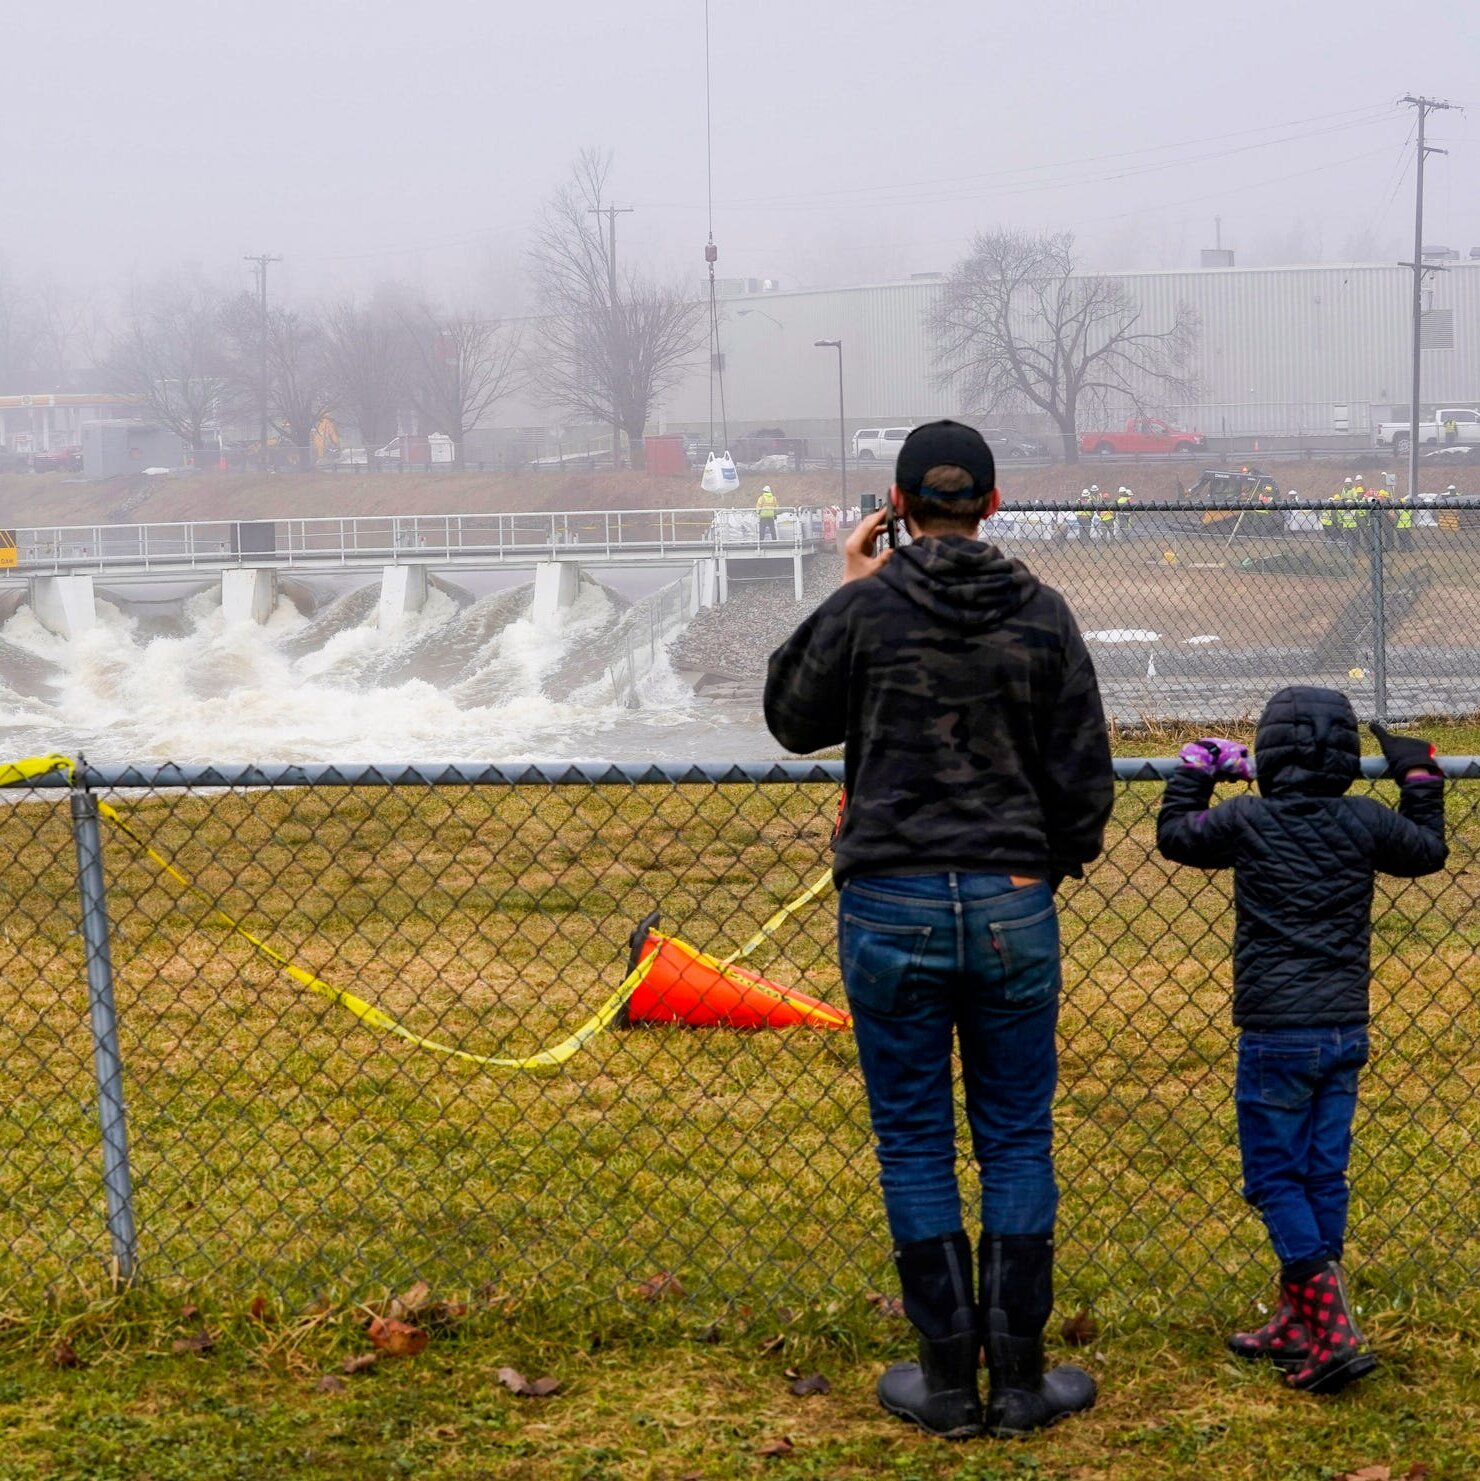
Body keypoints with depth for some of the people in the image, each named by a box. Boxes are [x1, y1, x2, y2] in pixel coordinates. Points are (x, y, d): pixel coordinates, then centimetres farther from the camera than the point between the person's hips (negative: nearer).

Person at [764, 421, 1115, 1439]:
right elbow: (1084, 767, 4)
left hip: (890, 909, -1)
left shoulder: (864, 610, -6)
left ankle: (948, 1379, 12)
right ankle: (1019, 1379, 13)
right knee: (1018, 1143, 9)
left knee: (915, 1146, 7)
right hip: (1013, 905, 2)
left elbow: (793, 718, 10)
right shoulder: (1041, 613, 0)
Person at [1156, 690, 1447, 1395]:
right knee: (1323, 1175, 12)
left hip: (1276, 1035, -5)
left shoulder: (1246, 821, -9)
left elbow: (1173, 834, 9)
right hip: (1345, 1031, 5)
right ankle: (1297, 1326, 22)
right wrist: (1419, 777, 30)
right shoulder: (1365, 822, 0)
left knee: (1274, 1178, 2)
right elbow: (1429, 851, 20)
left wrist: (1197, 769, 23)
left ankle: (1332, 1330, -11)